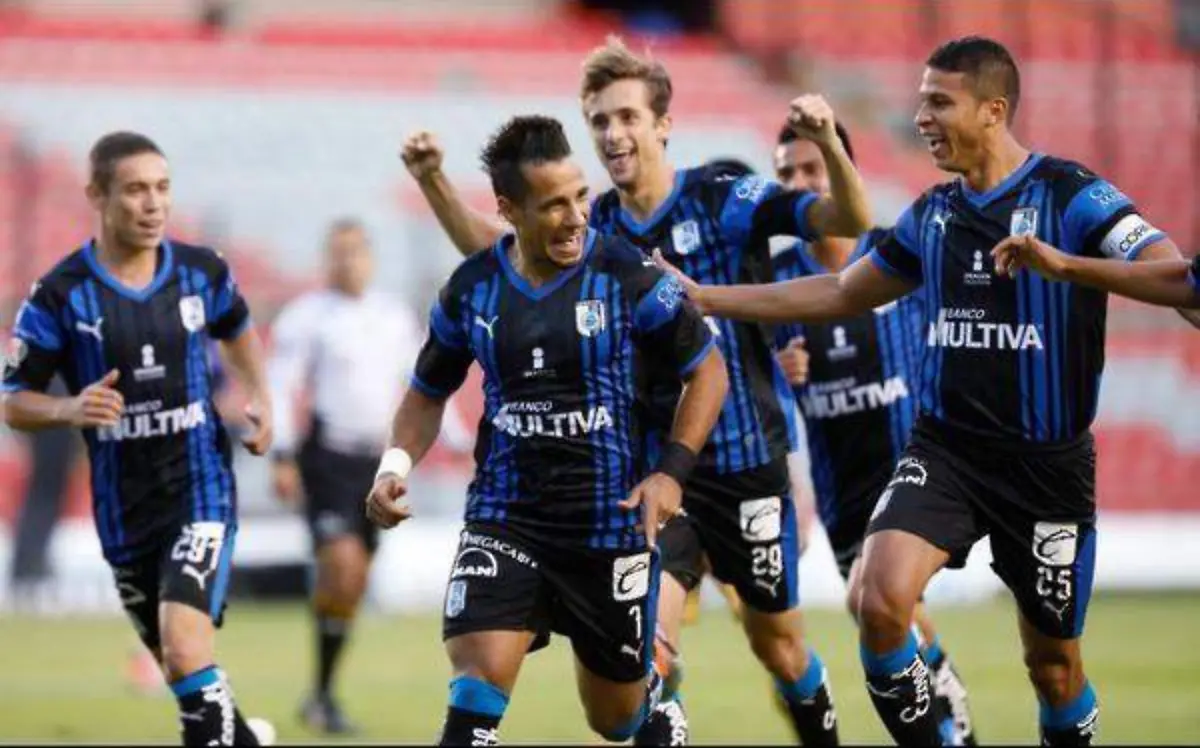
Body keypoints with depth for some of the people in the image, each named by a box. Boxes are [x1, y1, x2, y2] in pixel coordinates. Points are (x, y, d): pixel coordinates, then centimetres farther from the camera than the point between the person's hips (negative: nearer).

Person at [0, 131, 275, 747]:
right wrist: (70, 410, -24)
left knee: (186, 645, -22)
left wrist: (258, 396, 6)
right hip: (124, 507, 1)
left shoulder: (202, 272, -1)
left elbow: (236, 329, 22)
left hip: (202, 488, -1)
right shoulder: (61, 296, -10)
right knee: (181, 668, 13)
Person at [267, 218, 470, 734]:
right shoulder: (308, 315, -5)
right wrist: (282, 457, -17)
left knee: (353, 584, 7)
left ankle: (323, 696, 18)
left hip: (374, 459, 6)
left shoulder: (395, 318, 12)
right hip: (327, 455, -6)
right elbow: (278, 386, -9)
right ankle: (321, 693, -10)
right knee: (342, 562, -20)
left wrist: (462, 444, 15)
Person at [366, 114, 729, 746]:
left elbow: (707, 370, 0)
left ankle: (656, 686, 51)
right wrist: (397, 464, -3)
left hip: (611, 523, -1)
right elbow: (429, 391, 15)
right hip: (504, 519, 1)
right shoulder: (472, 289, 0)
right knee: (477, 682, -21)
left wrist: (672, 470, -12)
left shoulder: (625, 276, -9)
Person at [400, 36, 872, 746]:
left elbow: (849, 221, -19)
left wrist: (829, 145, -38)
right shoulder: (595, 229, 1)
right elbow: (491, 246, 14)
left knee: (778, 645, 13)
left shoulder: (723, 200, -11)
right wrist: (433, 181, -1)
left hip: (746, 461, -2)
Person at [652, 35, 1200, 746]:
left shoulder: (1070, 196, -10)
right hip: (944, 449, 4)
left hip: (1049, 465, -4)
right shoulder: (932, 215, 8)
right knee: (880, 600, -20)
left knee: (1054, 662, 6)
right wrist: (702, 297, 21)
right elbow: (839, 293, 21)